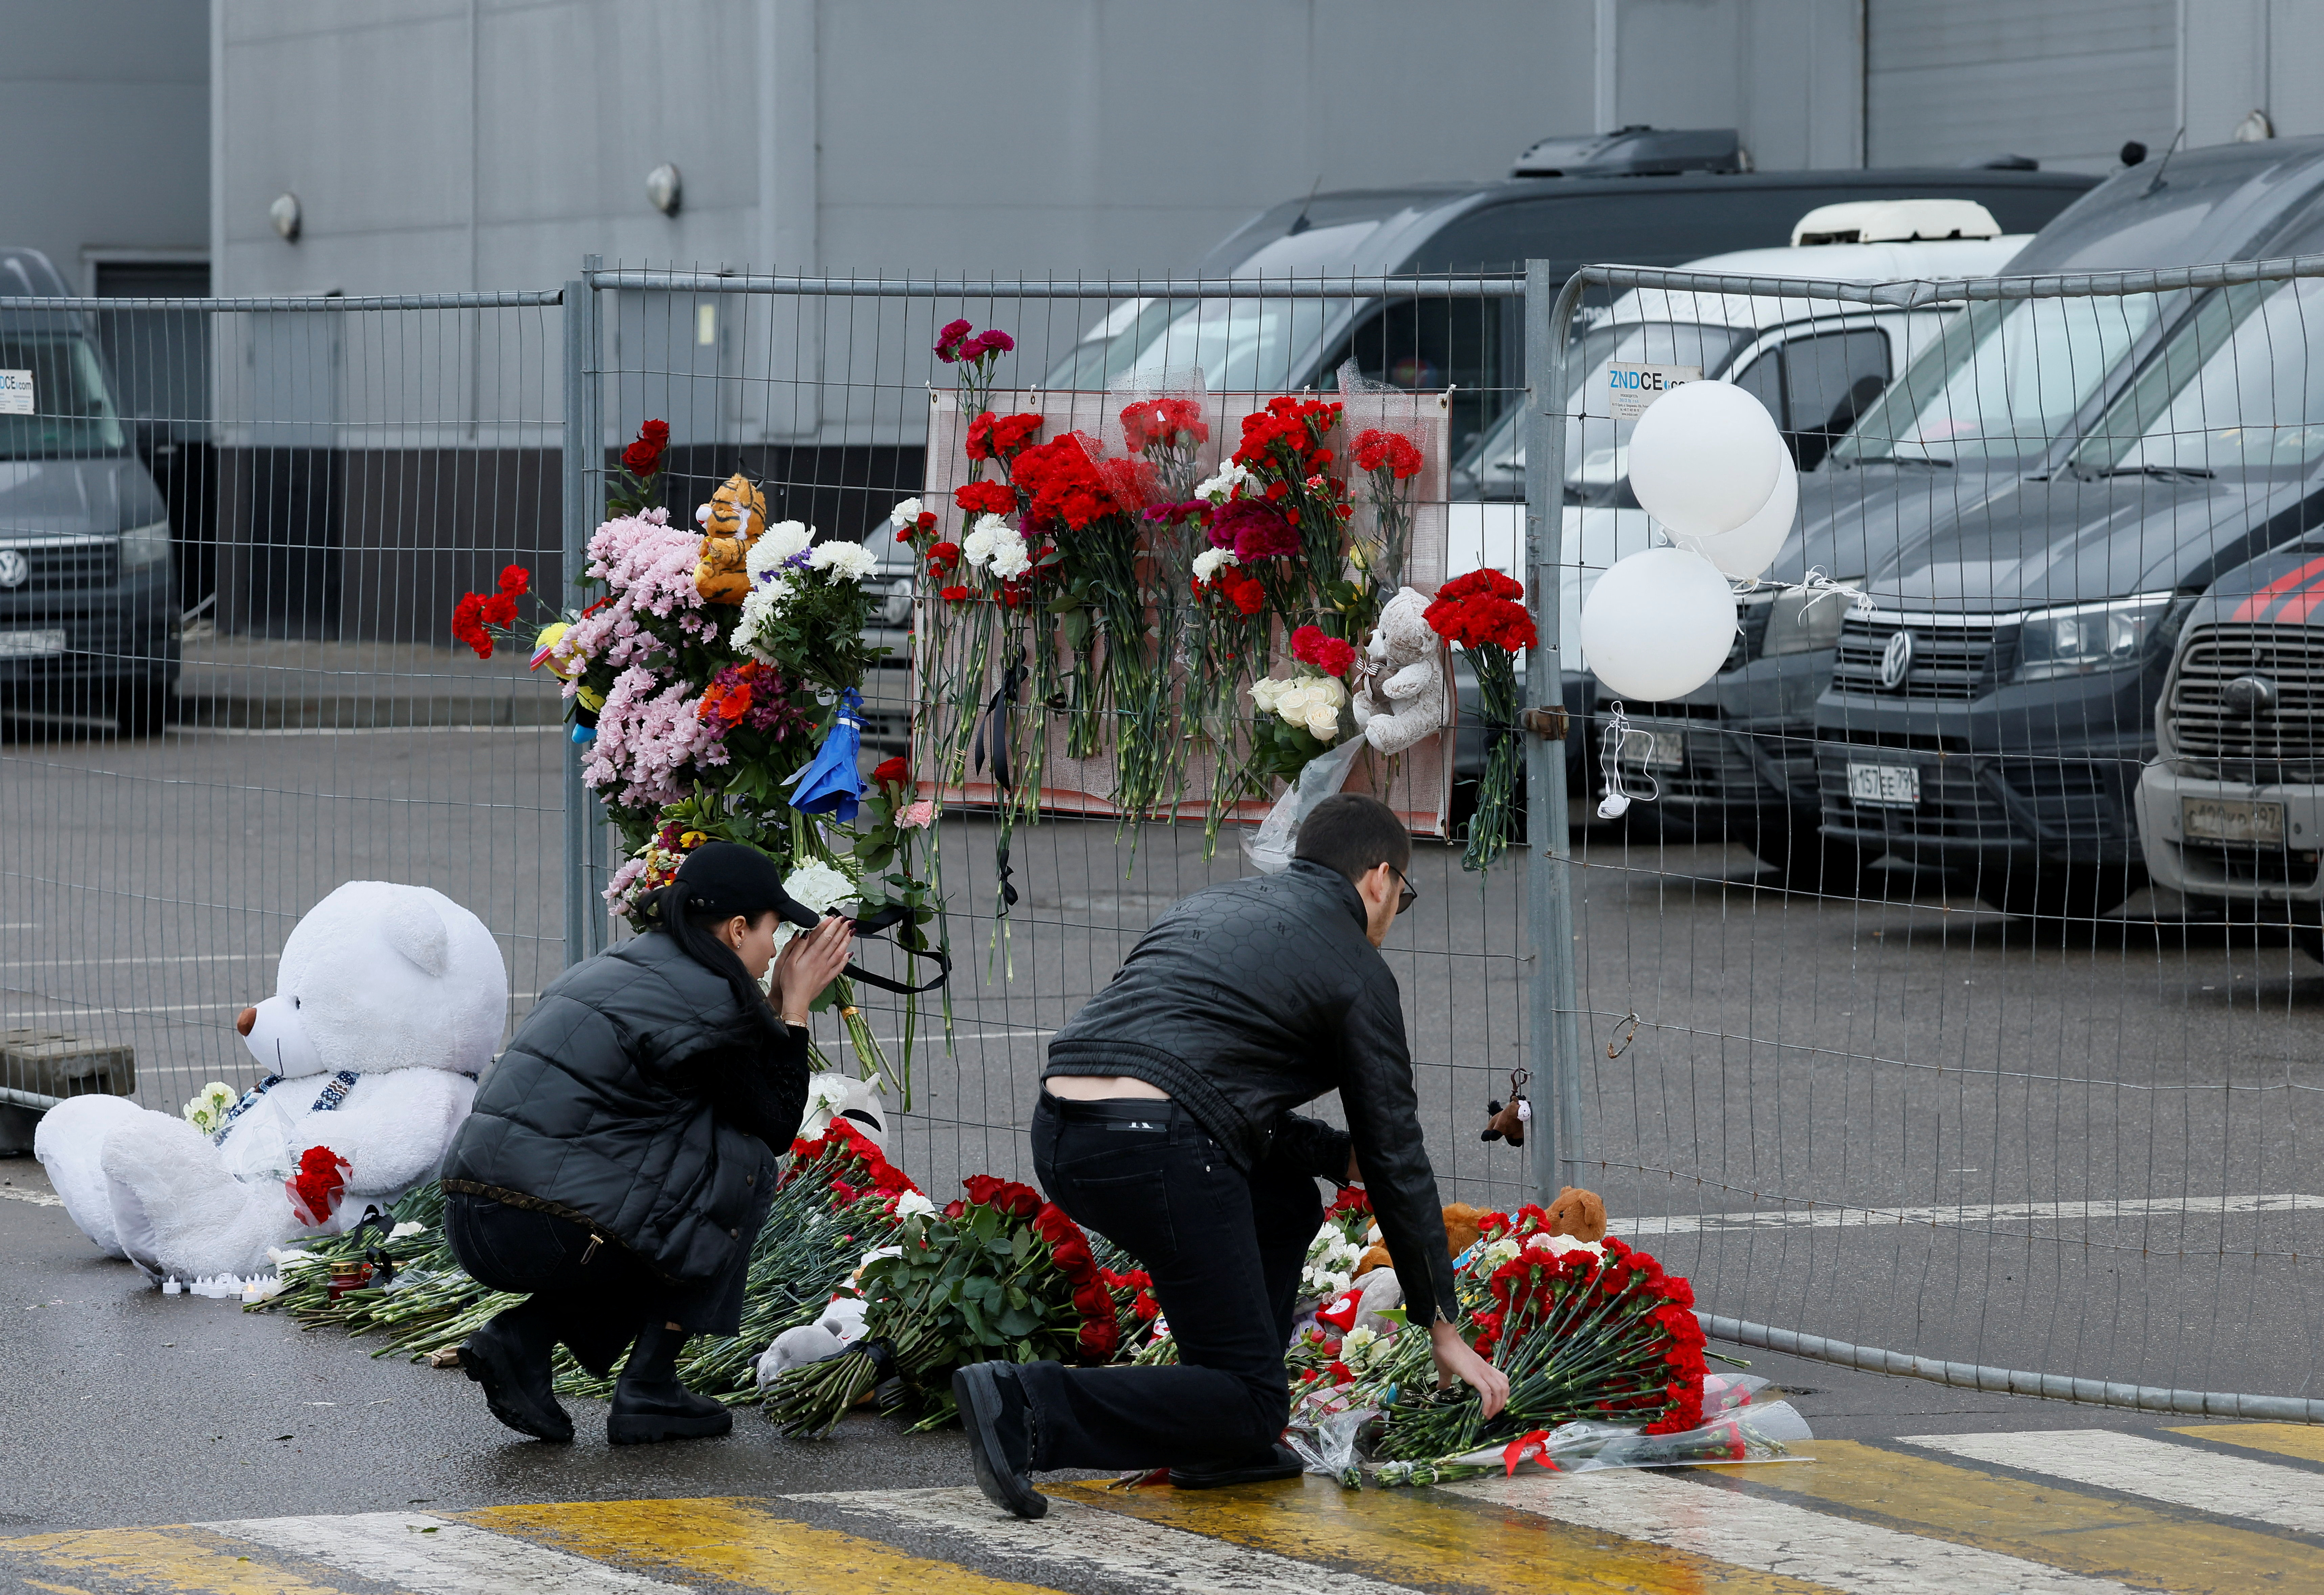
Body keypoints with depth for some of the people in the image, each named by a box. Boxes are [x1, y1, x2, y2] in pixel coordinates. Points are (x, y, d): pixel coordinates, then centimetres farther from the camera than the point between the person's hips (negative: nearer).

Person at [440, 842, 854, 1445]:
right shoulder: (708, 1003, -6)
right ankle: (649, 1392, 7)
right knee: (743, 1166, 8)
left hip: (470, 1224, 9)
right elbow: (776, 1128, 5)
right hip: (548, 1234, -9)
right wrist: (794, 1009, 12)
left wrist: (775, 1010, 28)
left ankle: (521, 1340, 10)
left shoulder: (604, 970, 21)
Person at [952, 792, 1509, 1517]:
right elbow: (1397, 1160, 11)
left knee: (1287, 1204, 30)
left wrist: (1337, 1152, 31)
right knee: (1250, 1403, 1)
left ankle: (1221, 1443, 20)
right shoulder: (1358, 971, 9)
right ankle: (1026, 1409, -18)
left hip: (1058, 1133, 8)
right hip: (1157, 1153, -8)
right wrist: (1445, 1328, 18)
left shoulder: (1213, 905, 29)